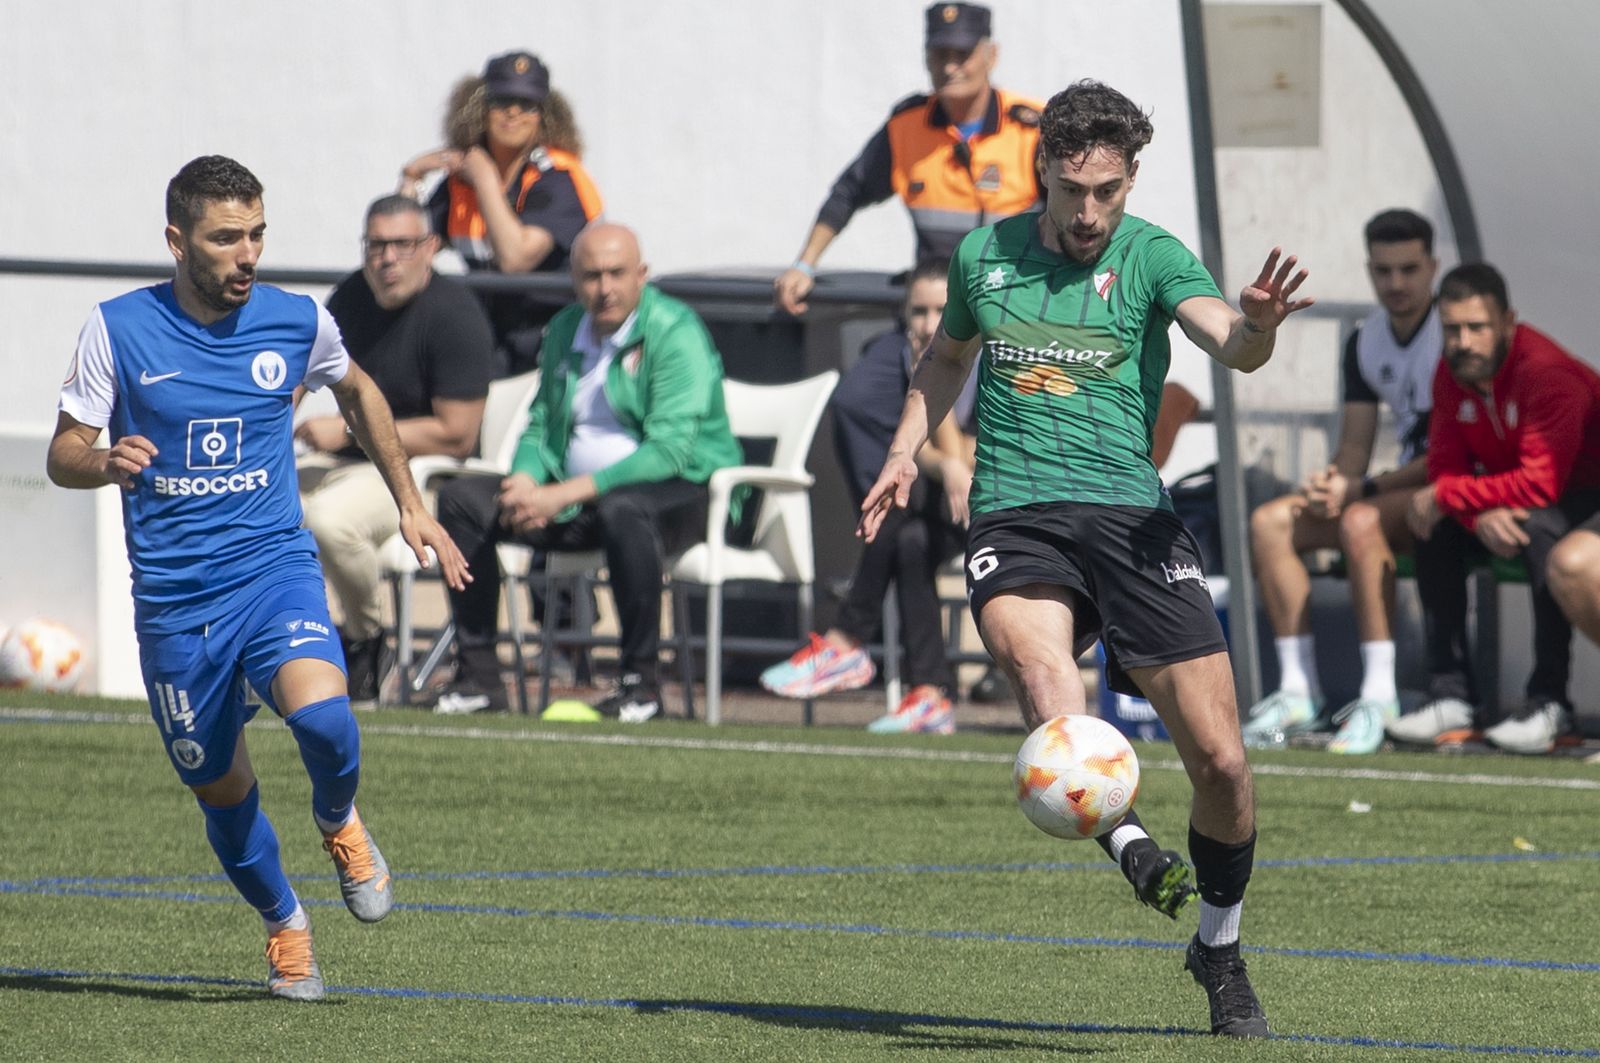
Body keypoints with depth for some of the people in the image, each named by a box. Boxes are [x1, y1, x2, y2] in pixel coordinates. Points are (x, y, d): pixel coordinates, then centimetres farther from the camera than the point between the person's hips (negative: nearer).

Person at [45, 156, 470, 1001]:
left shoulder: (298, 323, -1)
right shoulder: (118, 328, -6)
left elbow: (356, 393, 21)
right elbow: (63, 456, -1)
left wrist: (411, 506, 20)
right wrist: (107, 464, -24)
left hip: (275, 567, 0)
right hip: (172, 597, 1)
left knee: (322, 717, -28)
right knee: (220, 789, 8)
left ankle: (338, 821, 6)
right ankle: (283, 924, 36)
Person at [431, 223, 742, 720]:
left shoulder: (675, 333, -12)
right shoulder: (565, 331, 11)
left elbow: (671, 449, -22)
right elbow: (541, 424, 19)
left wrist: (565, 495, -26)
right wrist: (527, 479, -7)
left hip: (682, 492, -7)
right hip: (577, 502, 7)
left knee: (623, 509, -42)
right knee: (462, 500, -9)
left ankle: (641, 680, -29)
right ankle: (477, 674, -9)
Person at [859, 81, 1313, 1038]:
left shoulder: (1151, 257, 3)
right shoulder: (984, 256, 12)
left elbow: (1230, 344, -16)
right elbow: (949, 356, 33)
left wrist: (1256, 327, -39)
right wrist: (906, 449, 19)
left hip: (1130, 515, -1)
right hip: (1014, 519, 1)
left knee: (1221, 760, -4)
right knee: (1037, 658, -36)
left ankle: (1221, 952, 20)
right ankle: (1130, 846, -48)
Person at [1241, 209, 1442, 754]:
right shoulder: (1365, 343, 10)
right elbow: (1354, 451, 11)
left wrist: (1361, 489, -20)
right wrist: (1330, 482, -14)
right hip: (1405, 487, 8)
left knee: (1361, 521, -35)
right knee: (1270, 521, -6)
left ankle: (1379, 694, -35)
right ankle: (1298, 688, -11)